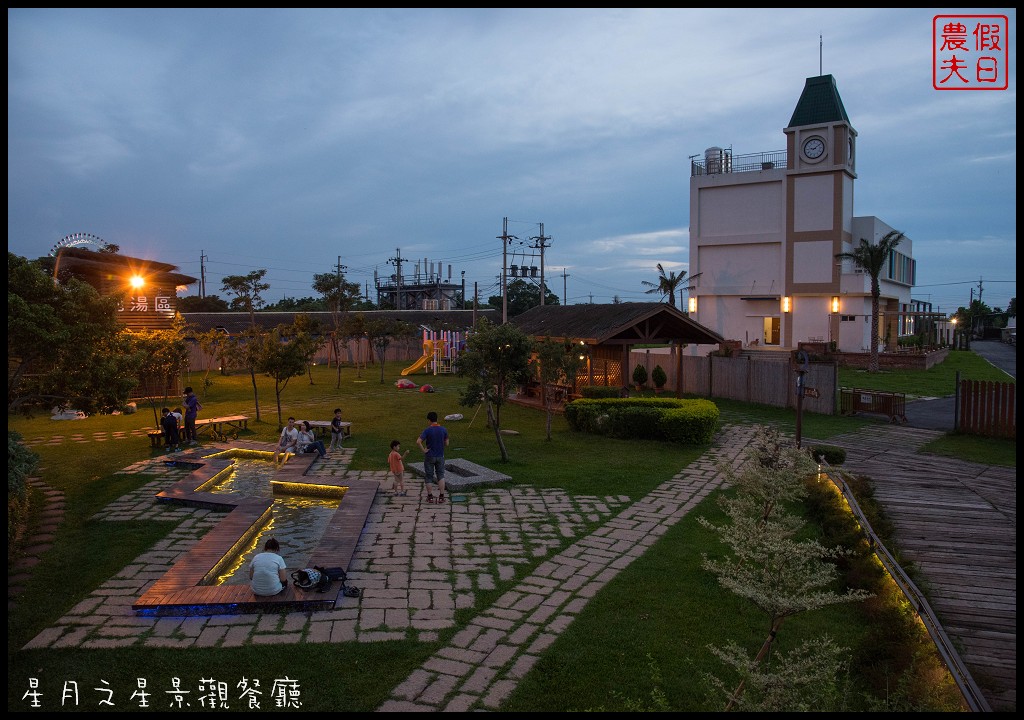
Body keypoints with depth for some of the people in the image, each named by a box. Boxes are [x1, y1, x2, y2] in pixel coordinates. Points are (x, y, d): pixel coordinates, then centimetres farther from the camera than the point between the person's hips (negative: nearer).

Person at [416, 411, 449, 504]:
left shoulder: (427, 430, -15)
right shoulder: (443, 430, -5)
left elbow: (418, 441, -26)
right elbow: (446, 443, 2)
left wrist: (423, 450, -15)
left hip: (429, 456, -3)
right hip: (440, 456, 3)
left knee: (429, 476, 10)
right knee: (441, 475, 12)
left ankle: (430, 497, 14)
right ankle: (441, 496, 6)